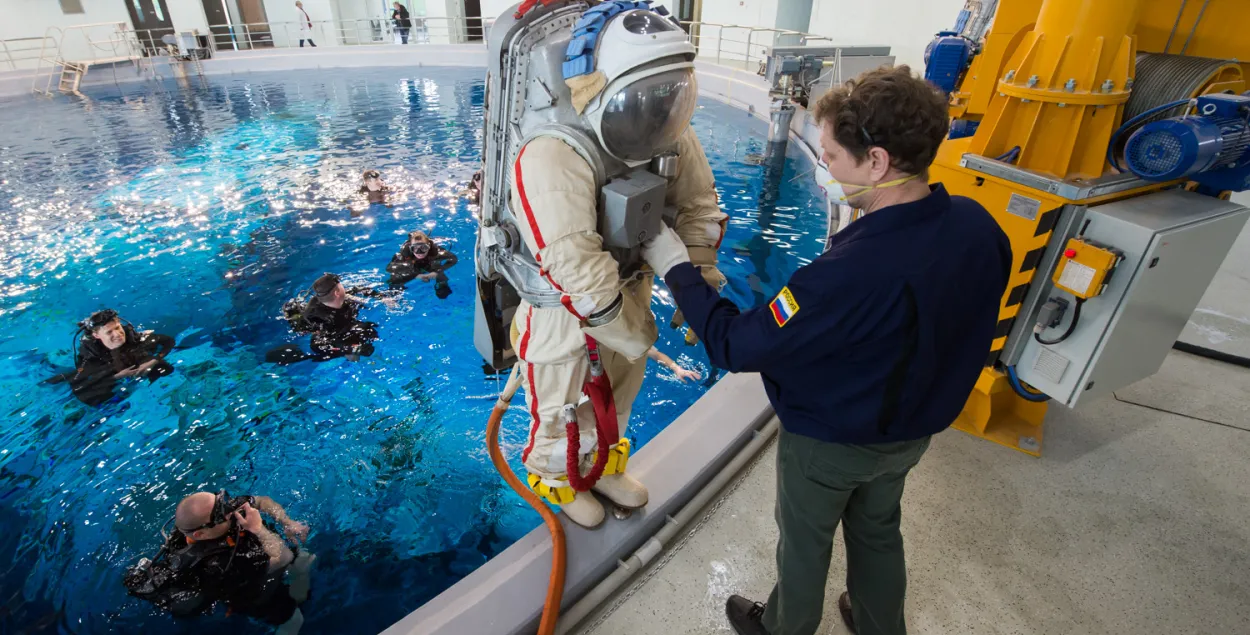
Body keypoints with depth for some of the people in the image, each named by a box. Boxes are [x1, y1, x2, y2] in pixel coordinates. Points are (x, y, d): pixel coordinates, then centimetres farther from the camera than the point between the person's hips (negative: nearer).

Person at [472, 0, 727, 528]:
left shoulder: (666, 135, -14)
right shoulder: (553, 158, -36)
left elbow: (698, 205, -1)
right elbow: (579, 273, -36)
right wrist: (636, 337, -25)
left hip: (625, 290, 6)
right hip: (558, 309, -6)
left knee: (615, 395, 26)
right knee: (561, 409, 18)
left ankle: (603, 465, 57)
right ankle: (557, 479, 51)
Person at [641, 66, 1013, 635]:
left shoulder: (850, 273, -42)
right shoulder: (978, 225, -17)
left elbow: (736, 346, -32)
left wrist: (675, 268, -22)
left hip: (830, 443, -6)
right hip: (912, 430, 7)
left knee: (805, 542, 22)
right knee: (878, 531, 31)